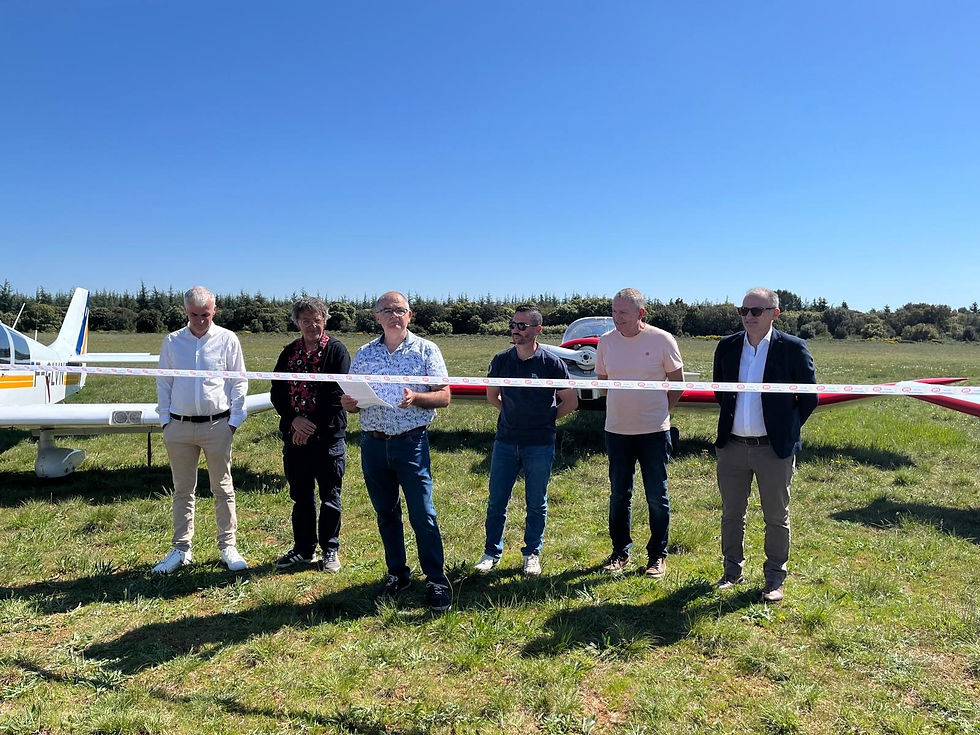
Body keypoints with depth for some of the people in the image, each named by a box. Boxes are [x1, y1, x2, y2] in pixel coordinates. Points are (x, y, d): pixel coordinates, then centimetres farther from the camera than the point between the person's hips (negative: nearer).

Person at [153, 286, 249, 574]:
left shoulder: (227, 339, 0)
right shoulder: (172, 341, 7)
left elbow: (239, 382, 2)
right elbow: (163, 383, 11)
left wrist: (234, 420, -3)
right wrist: (165, 419, 4)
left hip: (217, 425, -2)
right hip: (179, 426, 2)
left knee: (223, 489, 6)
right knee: (183, 491, 10)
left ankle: (228, 547, 15)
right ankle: (181, 549, 21)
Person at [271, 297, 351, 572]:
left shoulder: (337, 351, -4)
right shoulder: (289, 353, 10)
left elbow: (337, 395, -11)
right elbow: (277, 392, 7)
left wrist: (312, 427, -13)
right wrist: (294, 420, -9)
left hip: (329, 436, -4)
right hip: (295, 435, 5)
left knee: (330, 496, 5)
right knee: (301, 496, 13)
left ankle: (330, 550, 20)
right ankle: (304, 549, 27)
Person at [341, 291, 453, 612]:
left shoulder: (426, 350, 0)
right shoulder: (364, 354, 9)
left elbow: (444, 396, -4)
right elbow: (352, 399, 13)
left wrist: (416, 398, -23)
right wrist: (348, 403, -11)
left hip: (411, 442, -4)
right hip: (373, 444, 4)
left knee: (422, 514, -3)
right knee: (386, 513, 13)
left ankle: (436, 580, 11)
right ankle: (397, 574, 29)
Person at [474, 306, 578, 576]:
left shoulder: (551, 363, -7)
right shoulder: (501, 360, 2)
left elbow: (571, 401, 1)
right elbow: (492, 395, 18)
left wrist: (545, 418, 4)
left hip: (540, 444, -3)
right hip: (505, 441, 3)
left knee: (536, 503, 8)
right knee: (496, 500, 8)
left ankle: (532, 554, 24)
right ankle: (492, 552, 23)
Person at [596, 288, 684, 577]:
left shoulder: (662, 340, -8)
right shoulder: (606, 341, 1)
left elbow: (677, 383, 2)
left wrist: (660, 411, 3)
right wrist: (620, 405, 9)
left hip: (654, 431, -3)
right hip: (617, 430, 3)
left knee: (657, 497, 7)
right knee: (619, 495, 11)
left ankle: (658, 555, 22)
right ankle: (620, 552, 26)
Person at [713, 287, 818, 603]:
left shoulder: (792, 348, -8)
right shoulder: (727, 346, 2)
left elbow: (809, 397, 0)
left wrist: (787, 429, 2)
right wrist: (731, 420, 12)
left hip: (773, 447, -3)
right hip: (732, 445, 4)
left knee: (776, 517, 10)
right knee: (731, 514, 14)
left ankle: (775, 579, 26)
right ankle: (732, 572, 30)